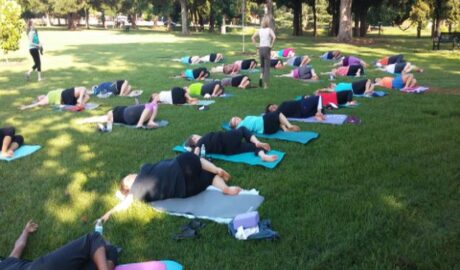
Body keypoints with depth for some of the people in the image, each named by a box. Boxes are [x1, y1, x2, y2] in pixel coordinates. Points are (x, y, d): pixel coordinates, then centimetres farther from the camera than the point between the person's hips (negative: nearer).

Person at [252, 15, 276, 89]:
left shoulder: (259, 30, 6)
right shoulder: (269, 30, -6)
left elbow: (253, 37, 3)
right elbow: (274, 37, -23)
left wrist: (256, 45, 6)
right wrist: (271, 45, -12)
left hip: (260, 49, 4)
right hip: (267, 49, -4)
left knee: (262, 65, 22)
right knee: (267, 67, 2)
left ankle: (261, 76, -3)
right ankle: (265, 85, 0)